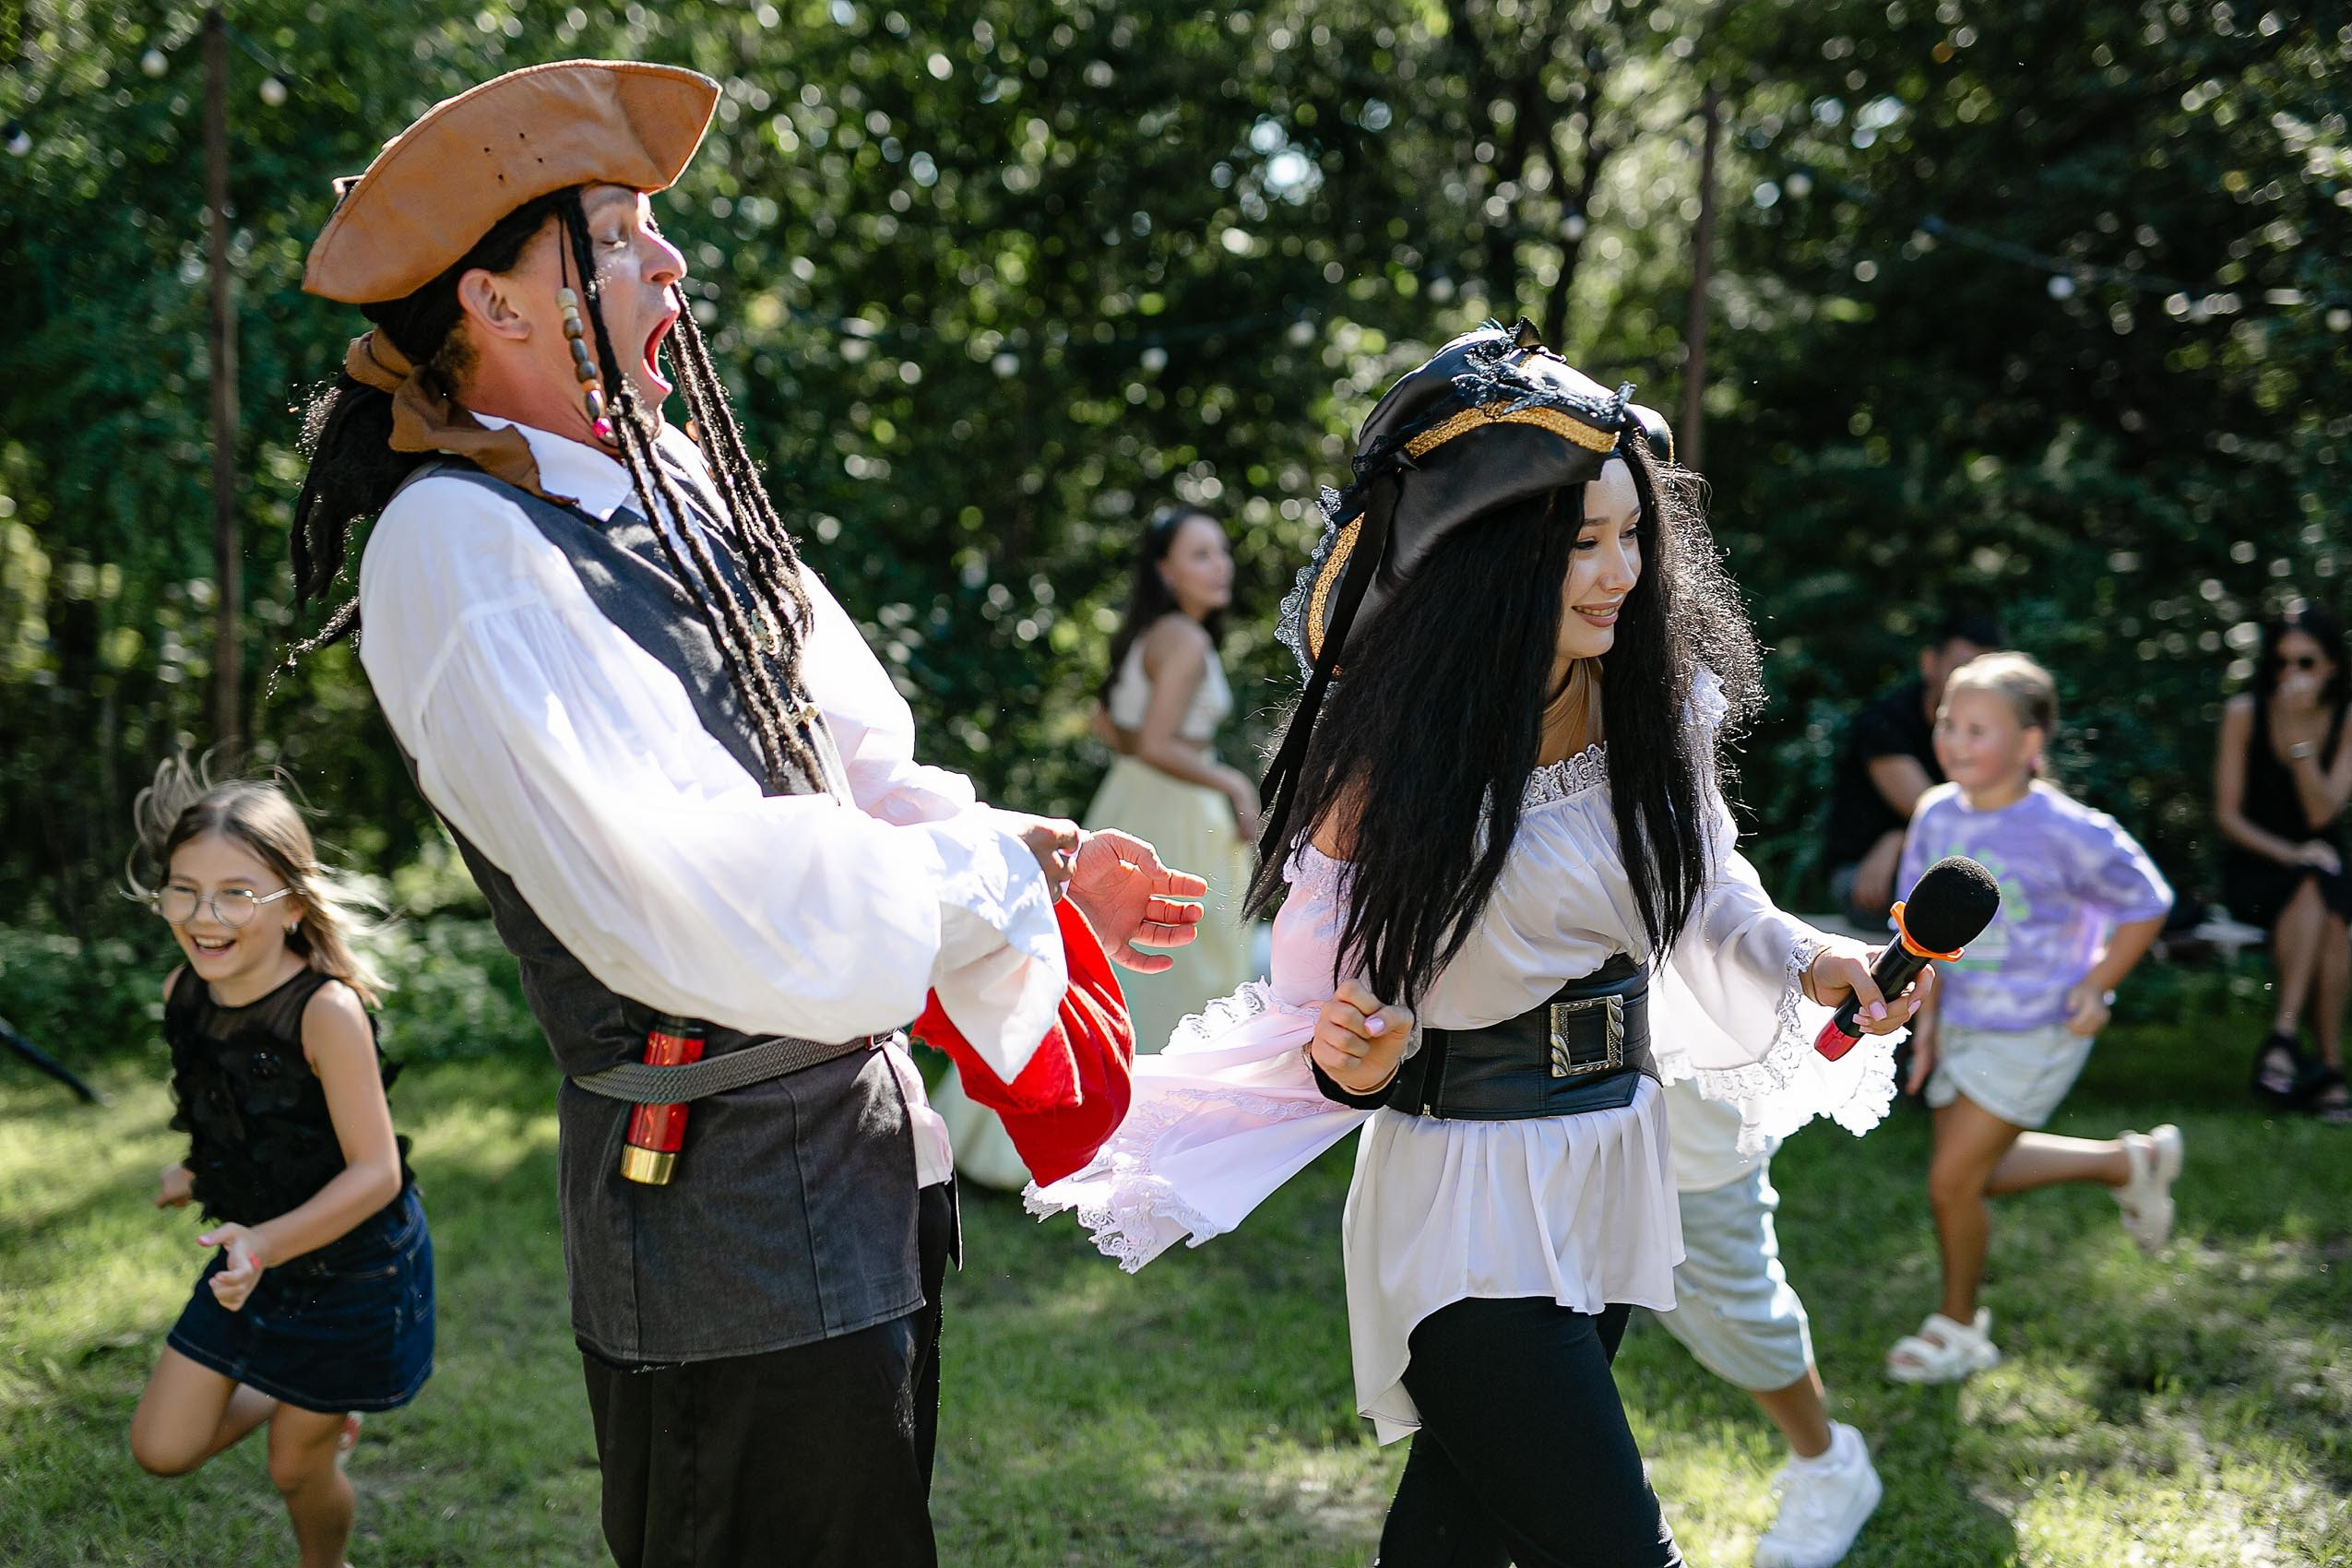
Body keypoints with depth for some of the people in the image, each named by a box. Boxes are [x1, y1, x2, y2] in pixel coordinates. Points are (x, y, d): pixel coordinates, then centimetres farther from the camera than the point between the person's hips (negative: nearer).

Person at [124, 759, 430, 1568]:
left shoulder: (326, 1010, -29)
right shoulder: (184, 993, -8)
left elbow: (376, 1173, -28)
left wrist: (268, 1246, -37)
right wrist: (200, 1175, 22)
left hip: (351, 1266, -6)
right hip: (254, 1256, 6)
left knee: (297, 1470, 11)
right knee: (161, 1449, 9)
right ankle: (287, 1398, 37)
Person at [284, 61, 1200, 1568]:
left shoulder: (678, 478, 8)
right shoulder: (457, 550, -18)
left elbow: (859, 770, 13)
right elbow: (689, 905, -26)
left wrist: (1029, 851, -5)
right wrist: (992, 876, -15)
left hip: (868, 1129, 9)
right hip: (726, 1199, -9)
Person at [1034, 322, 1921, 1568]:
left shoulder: (1658, 706, -3)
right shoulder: (1389, 750, -16)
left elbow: (1703, 895, 15)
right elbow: (1320, 992, -9)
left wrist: (1806, 960, -3)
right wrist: (1351, 1063, -30)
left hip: (1614, 1170, 5)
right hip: (1468, 1196, -5)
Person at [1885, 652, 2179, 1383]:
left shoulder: (2064, 831, -22)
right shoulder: (1938, 814, -5)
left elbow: (2146, 905, -8)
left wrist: (2095, 988, -12)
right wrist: (1926, 1015, 5)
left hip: (2035, 1035, -7)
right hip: (1962, 1023, 7)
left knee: (1952, 1180, -4)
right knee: (1982, 1173, 18)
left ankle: (1959, 1326, 20)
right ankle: (2129, 1163, 38)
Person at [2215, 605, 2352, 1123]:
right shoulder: (2244, 713, -3)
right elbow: (2227, 813, -4)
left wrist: (2300, 733, -20)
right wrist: (2289, 855, -18)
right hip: (2254, 871, -1)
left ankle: (2284, 1037, -38)